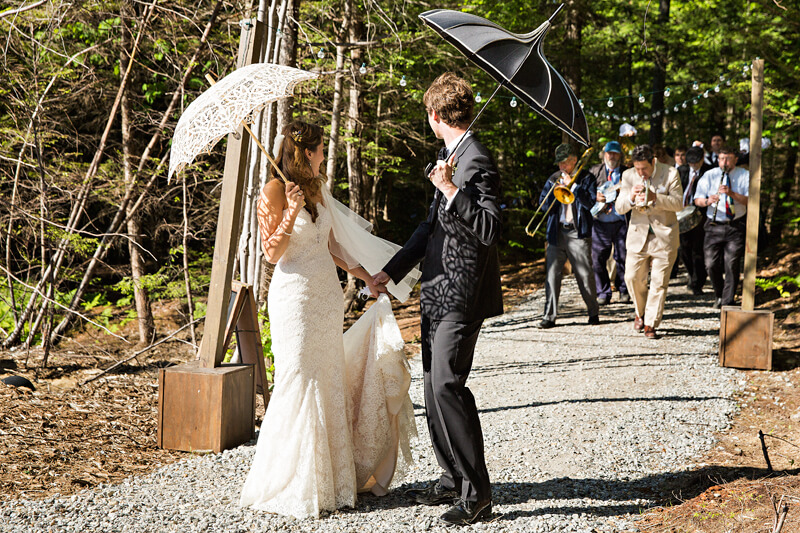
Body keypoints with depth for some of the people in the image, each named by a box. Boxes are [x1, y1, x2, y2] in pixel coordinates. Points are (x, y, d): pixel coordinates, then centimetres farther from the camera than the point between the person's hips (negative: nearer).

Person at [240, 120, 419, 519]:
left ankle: (330, 478, 20)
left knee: (330, 384, 10)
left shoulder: (316, 189, 13)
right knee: (298, 385, -5)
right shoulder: (274, 192, -9)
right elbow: (271, 253, -12)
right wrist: (291, 212, -23)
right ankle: (290, 486, 7)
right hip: (295, 296, -8)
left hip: (328, 295, 8)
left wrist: (367, 278, 16)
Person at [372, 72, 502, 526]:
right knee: (434, 384, 13)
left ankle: (477, 492, -4)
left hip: (463, 294, -10)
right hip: (439, 290, 10)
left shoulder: (477, 162, -15)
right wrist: (392, 271, 22)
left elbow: (491, 230, -22)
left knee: (447, 384, -13)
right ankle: (453, 479, 24)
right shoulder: (450, 156, 15)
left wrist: (452, 190, -28)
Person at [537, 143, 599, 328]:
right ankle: (549, 316, 1)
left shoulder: (586, 178, 4)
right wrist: (555, 191, -8)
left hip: (578, 233, -3)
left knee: (585, 275, -2)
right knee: (552, 274, -2)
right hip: (556, 232, 3)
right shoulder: (553, 179, 15)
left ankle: (594, 313, 13)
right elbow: (543, 205, 8)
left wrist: (572, 185, -11)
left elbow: (590, 202, -9)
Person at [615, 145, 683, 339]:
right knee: (632, 278, 0)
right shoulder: (628, 175, 3)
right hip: (638, 235, 2)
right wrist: (630, 197, -22)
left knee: (659, 282, -2)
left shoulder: (670, 173, -4)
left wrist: (654, 197, -27)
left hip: (664, 236, -2)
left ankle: (651, 324, 8)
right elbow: (619, 207, 0)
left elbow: (678, 203, -12)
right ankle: (640, 312, 27)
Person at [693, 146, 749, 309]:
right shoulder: (709, 176, 8)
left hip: (736, 227, -2)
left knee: (731, 265, -8)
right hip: (714, 226, 2)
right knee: (712, 264, -1)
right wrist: (707, 201, -21)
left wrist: (732, 193, -23)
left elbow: (750, 201, -7)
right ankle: (719, 296, 22)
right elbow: (697, 200, 2)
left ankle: (727, 302, -1)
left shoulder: (745, 176, 4)